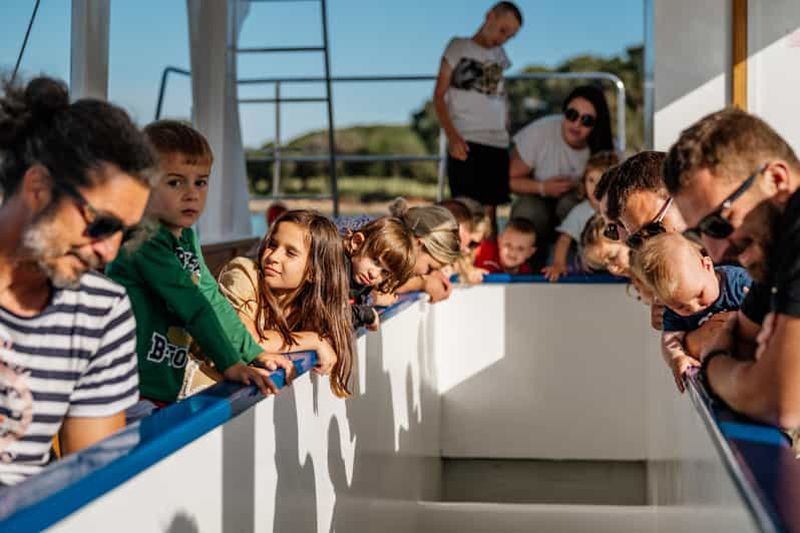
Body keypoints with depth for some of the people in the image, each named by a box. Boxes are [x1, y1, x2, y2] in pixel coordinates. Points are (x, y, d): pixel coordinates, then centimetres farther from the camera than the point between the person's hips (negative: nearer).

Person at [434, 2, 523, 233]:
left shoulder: (500, 55, 19)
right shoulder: (459, 47, 6)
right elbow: (439, 96, 0)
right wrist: (452, 136, -13)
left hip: (498, 144, 5)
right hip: (466, 142, -5)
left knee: (489, 210, 2)